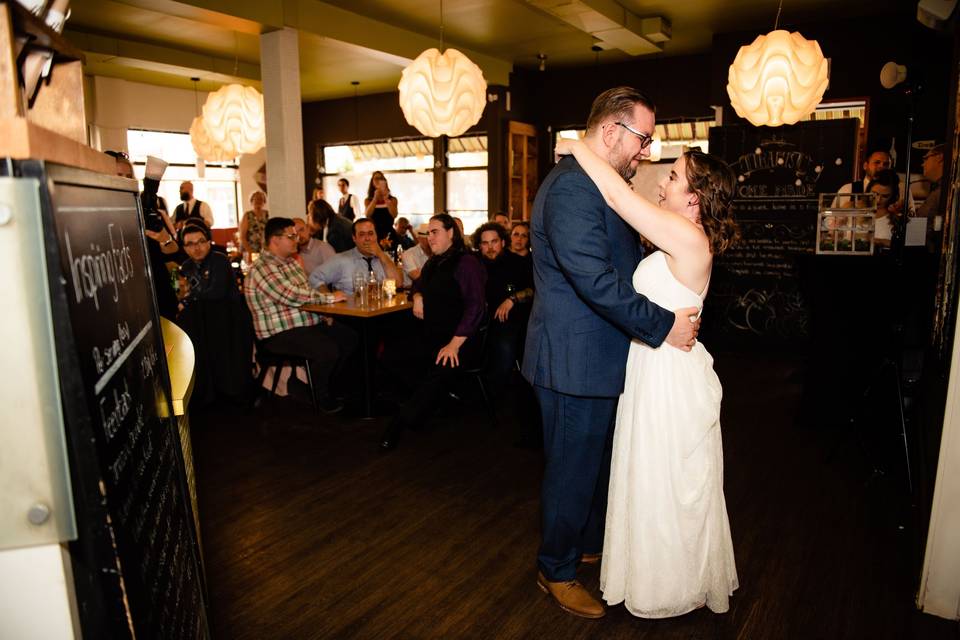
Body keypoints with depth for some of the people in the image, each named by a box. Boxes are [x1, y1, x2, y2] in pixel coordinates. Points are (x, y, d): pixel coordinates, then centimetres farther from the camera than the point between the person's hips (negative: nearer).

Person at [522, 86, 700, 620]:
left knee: (598, 462, 24)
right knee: (574, 470, 6)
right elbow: (595, 279, -28)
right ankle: (556, 570, 28)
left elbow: (624, 262, 19)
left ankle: (590, 543, 46)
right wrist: (663, 324, -22)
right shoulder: (572, 185, -21)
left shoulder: (600, 186, 15)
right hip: (576, 361, -10)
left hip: (598, 356, 11)